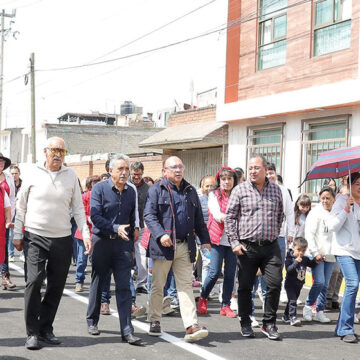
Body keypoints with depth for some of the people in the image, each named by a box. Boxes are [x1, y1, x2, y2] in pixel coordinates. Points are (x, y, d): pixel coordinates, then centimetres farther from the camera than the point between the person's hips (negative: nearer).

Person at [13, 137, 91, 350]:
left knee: (57, 286, 6)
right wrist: (17, 235, 6)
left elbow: (78, 208, 8)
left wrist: (85, 233, -2)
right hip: (35, 237, -2)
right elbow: (21, 206, 7)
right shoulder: (33, 174, 0)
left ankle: (46, 329, 21)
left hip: (62, 239, 2)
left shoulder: (71, 176, 4)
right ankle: (32, 332, -2)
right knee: (35, 281, -13)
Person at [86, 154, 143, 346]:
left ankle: (127, 331, -5)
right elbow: (95, 216, -15)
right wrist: (115, 228, -26)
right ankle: (92, 321, 30)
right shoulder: (100, 188, -5)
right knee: (97, 283, 12)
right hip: (102, 241, -2)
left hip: (123, 243, 2)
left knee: (124, 287, -4)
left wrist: (131, 245, 15)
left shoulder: (131, 192, 8)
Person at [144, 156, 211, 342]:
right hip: (163, 245, -3)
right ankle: (154, 321, 22)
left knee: (186, 286, -1)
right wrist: (160, 234, -22)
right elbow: (149, 215, -8)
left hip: (185, 246, 3)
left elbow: (198, 218, 19)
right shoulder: (156, 190, 1)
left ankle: (191, 326, -5)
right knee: (158, 286, 8)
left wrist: (205, 239, 10)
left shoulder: (190, 191, 16)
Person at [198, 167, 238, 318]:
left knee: (230, 273, 2)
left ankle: (225, 305, 13)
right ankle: (203, 298, 18)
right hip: (218, 238, -3)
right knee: (215, 272, -7)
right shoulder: (214, 195, 3)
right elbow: (217, 215, -9)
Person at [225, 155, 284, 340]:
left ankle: (269, 323, 11)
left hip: (270, 247, 2)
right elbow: (230, 217, 0)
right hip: (247, 247, -2)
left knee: (275, 284, -4)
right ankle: (245, 323, 21)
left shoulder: (276, 190, 9)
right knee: (245, 287, 6)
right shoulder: (240, 190, 1)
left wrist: (274, 236, 14)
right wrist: (234, 242, -6)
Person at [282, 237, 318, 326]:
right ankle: (293, 317, -19)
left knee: (292, 300, 17)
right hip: (290, 284, -7)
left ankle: (286, 316, 30)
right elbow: (289, 269, -28)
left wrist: (316, 260, -2)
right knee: (292, 300, -16)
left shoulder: (305, 259, 3)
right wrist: (296, 262, -35)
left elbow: (311, 264, 18)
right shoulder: (290, 258, -16)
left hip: (299, 284, 7)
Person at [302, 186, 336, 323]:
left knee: (325, 285, 7)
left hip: (330, 255, 4)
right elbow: (309, 234, -8)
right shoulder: (316, 212, -4)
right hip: (317, 254, -4)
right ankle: (307, 307, 7)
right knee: (319, 282, -11)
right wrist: (315, 253, -13)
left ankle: (320, 312, 17)